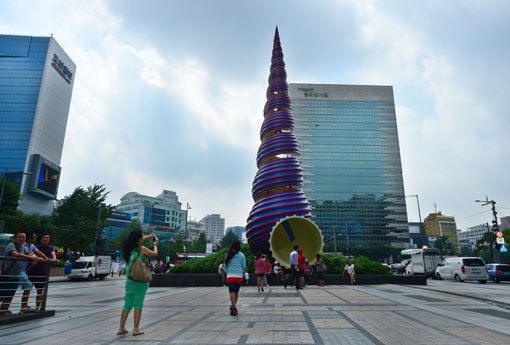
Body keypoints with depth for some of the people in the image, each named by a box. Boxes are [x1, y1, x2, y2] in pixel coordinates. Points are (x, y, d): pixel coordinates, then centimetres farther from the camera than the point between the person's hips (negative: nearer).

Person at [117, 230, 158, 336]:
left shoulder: (128, 248, 4)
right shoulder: (142, 249, -12)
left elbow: (136, 242, 28)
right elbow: (155, 254, 3)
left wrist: (148, 237, 32)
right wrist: (155, 244, 21)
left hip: (129, 280, 5)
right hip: (141, 280, -5)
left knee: (127, 304, 14)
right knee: (138, 304, 2)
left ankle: (121, 328, 18)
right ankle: (136, 329, 6)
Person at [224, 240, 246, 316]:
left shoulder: (228, 255, 2)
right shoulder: (241, 255, -1)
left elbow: (225, 266, 5)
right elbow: (244, 266, 1)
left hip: (230, 276, -1)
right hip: (239, 276, 1)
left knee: (232, 292, -3)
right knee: (236, 292, 16)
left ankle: (234, 309, -11)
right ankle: (233, 306, 29)